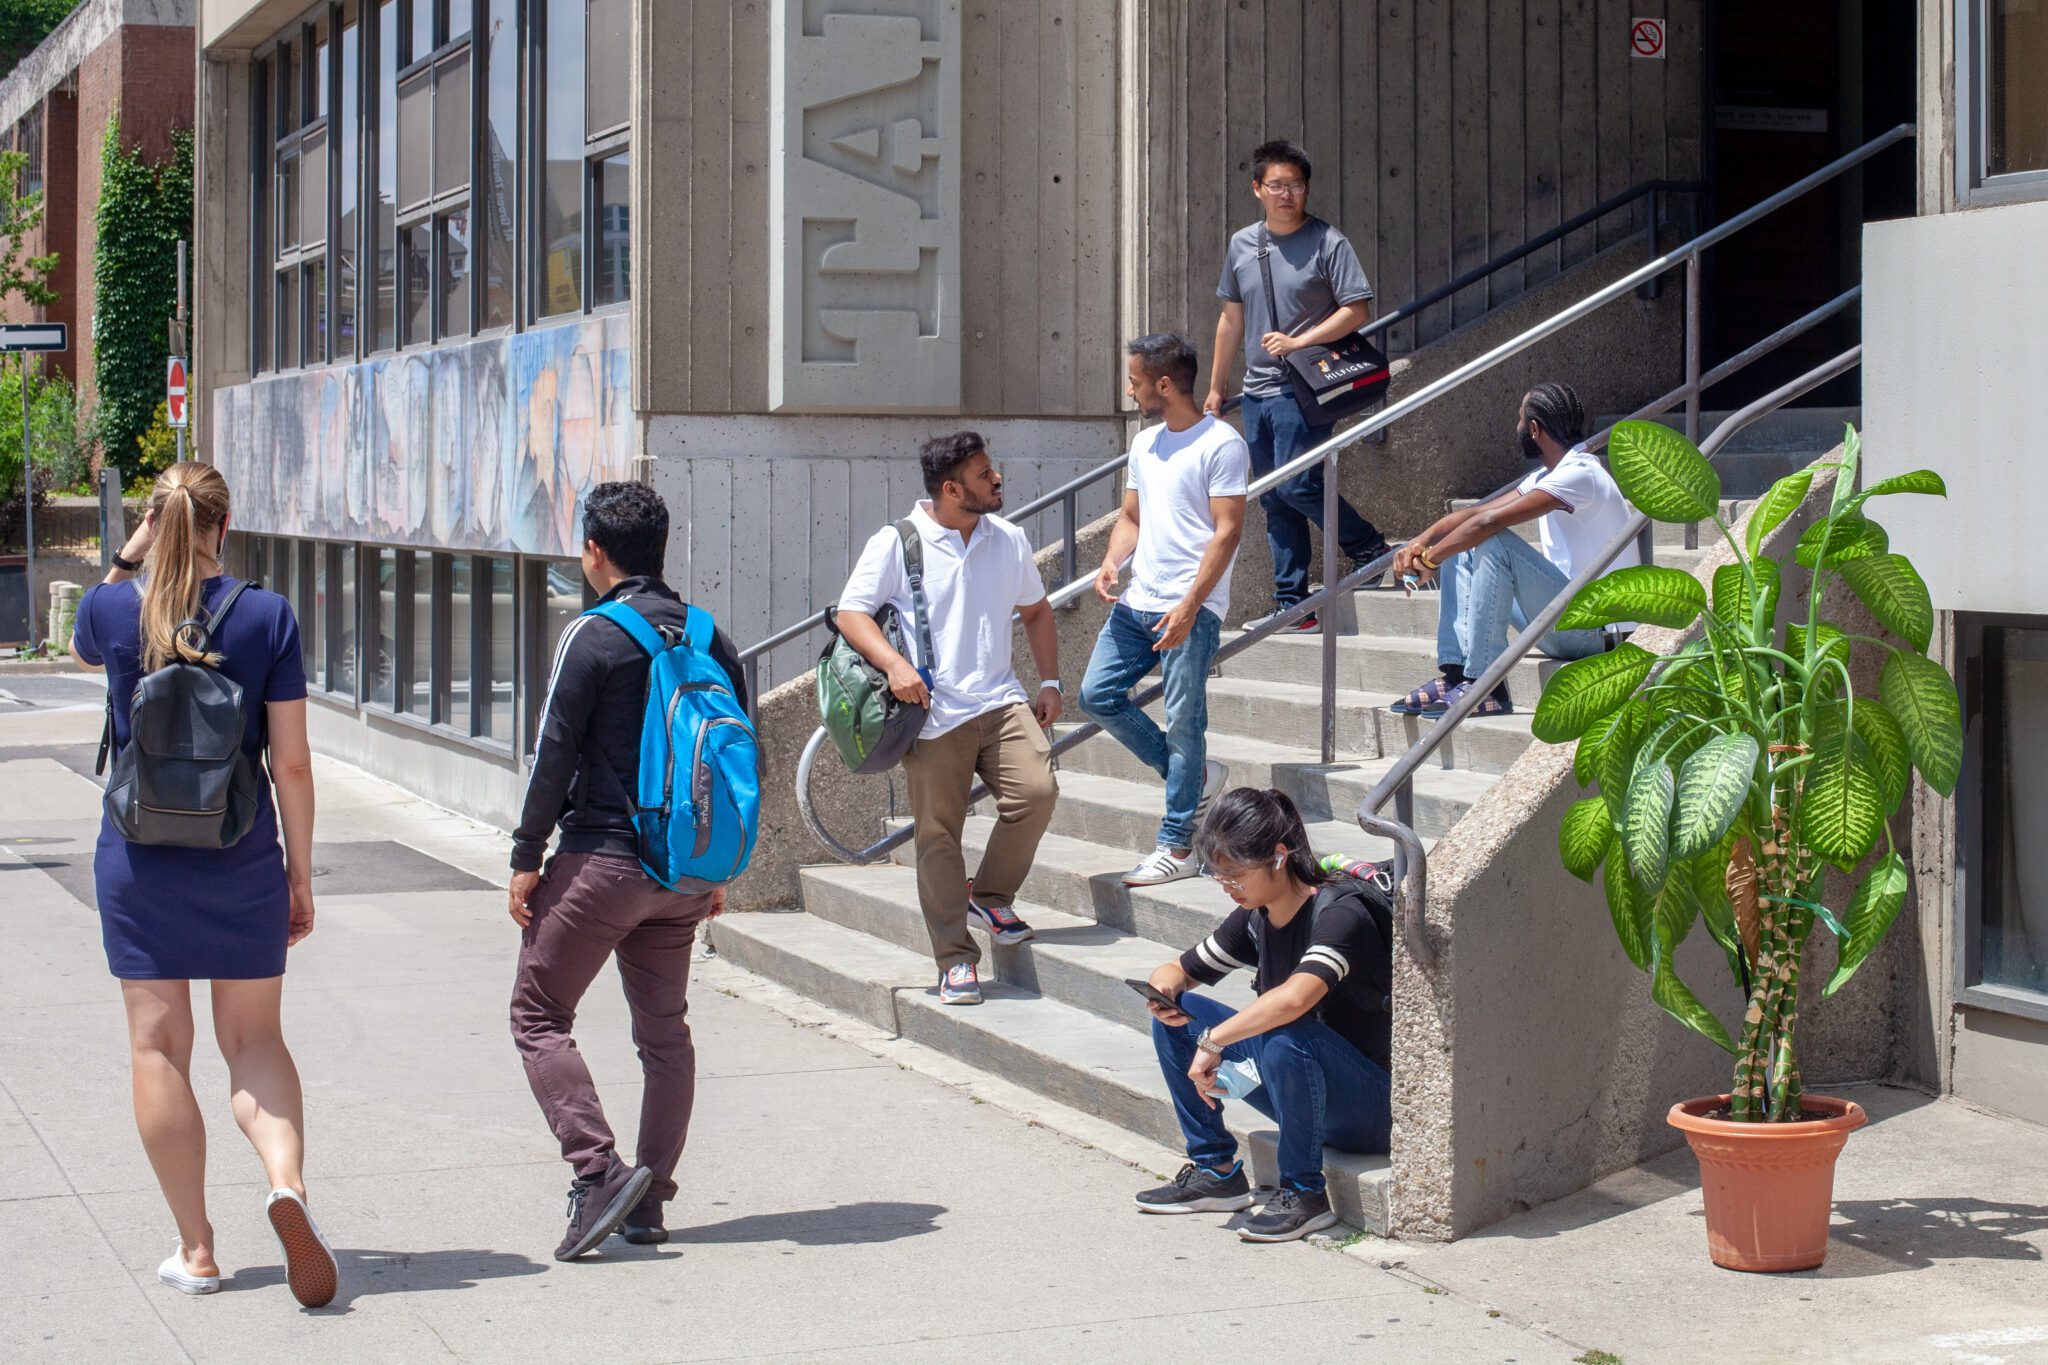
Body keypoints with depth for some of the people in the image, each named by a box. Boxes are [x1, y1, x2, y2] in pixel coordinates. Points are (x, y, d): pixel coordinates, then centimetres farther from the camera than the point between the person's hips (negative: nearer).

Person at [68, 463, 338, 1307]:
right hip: (241, 859, 0)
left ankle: (195, 1250, 9)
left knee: (158, 1043, 7)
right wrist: (300, 874, 4)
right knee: (254, 1037, 13)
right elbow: (291, 764, -4)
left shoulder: (112, 609, -4)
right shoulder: (267, 617, -6)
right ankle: (286, 1181, -13)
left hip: (137, 859, 0)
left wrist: (129, 559, 14)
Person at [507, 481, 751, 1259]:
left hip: (602, 860, -6)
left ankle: (598, 1170, -10)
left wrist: (525, 859, -3)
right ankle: (649, 1202, 14)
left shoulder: (593, 637, -10)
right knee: (665, 1030, 14)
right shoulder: (711, 639, 8)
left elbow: (554, 755, -11)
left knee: (538, 1015, 4)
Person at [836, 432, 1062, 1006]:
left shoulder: (1009, 539, 10)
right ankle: (956, 959, 9)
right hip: (933, 713, -3)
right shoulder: (896, 544, -3)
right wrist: (893, 663, -22)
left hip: (1000, 701, 3)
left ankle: (991, 896, 8)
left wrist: (1049, 682, 14)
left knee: (1037, 791, -18)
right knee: (938, 835, -1)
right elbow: (851, 613, -5)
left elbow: (1035, 611, 23)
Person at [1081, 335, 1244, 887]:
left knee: (1183, 722, -4)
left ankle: (1177, 847, 3)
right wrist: (1111, 563, 0)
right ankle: (1194, 777, 19)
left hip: (1191, 610, -8)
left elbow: (1227, 531, -14)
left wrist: (1189, 606, -21)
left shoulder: (1221, 444, -9)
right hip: (1138, 602, 8)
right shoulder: (1145, 444, 15)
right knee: (1098, 695, 4)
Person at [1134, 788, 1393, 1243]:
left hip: (1371, 1104, -8)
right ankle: (1215, 1171, 6)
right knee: (1177, 1015, 0)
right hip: (1299, 1091, 8)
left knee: (1286, 1036, -37)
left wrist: (1212, 1041, -33)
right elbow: (1180, 969, 14)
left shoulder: (1340, 912, -22)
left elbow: (1295, 998, -41)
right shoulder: (1255, 918, 2)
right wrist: (1162, 990, -10)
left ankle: (1304, 1193, -19)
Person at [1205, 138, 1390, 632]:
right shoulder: (1241, 244, 11)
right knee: (1274, 501, 7)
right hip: (1258, 391, 6)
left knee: (1298, 486, -16)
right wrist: (1216, 387, 20)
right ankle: (1292, 607, 11)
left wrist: (1297, 342, -17)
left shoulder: (1327, 242, -6)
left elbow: (1358, 311, -10)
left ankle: (1370, 547, 7)